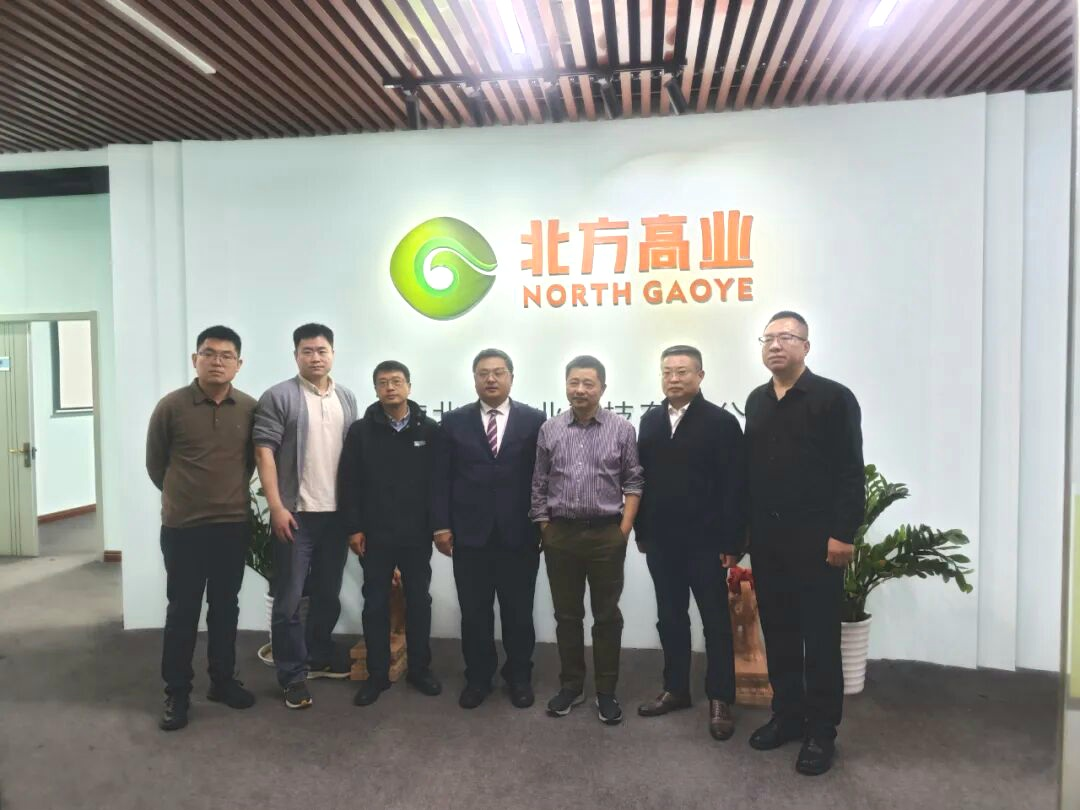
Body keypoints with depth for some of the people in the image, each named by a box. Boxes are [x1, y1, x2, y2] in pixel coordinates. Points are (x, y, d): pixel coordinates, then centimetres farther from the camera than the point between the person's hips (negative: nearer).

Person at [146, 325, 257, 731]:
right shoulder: (171, 406, -8)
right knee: (182, 611, 7)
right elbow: (155, 464, 4)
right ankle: (177, 691, 21)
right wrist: (182, 496, 12)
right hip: (182, 528, -2)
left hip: (234, 526, 2)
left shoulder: (251, 409, -2)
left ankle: (223, 680, 29)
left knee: (225, 608, 14)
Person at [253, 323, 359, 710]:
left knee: (328, 594, 17)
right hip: (296, 513, -5)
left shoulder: (347, 398, 10)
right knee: (289, 599, 3)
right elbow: (264, 452, -10)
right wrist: (277, 508, -15)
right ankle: (293, 674, 16)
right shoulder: (278, 397, -6)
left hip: (337, 513, 5)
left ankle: (319, 656, 35)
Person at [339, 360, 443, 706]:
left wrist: (440, 524, -3)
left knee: (419, 602, 11)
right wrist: (354, 528, -5)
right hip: (374, 535, 0)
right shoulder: (361, 431, 0)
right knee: (376, 604, 8)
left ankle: (419, 668, 26)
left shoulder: (429, 430, 0)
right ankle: (377, 674, 21)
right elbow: (350, 483, -1)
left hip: (417, 535, 0)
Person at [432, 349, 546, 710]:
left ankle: (519, 677, 29)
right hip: (469, 533, 1)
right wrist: (441, 525, -2)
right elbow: (442, 477, 4)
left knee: (518, 611, 10)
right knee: (474, 612, 10)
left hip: (519, 534, 0)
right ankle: (478, 677, 27)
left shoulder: (534, 420, 2)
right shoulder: (454, 421, 5)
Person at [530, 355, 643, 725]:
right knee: (566, 614, 12)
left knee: (607, 615, 8)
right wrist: (544, 527, 3)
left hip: (607, 535, -2)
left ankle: (606, 691, 22)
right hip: (560, 535, 2)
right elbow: (539, 484, 6)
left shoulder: (621, 429, -3)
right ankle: (570, 686, 27)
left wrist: (625, 528, -6)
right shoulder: (549, 430, 2)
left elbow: (633, 481, 0)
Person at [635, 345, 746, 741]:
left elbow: (735, 486, -10)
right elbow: (641, 477, 9)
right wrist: (641, 531, 7)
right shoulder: (650, 421, 9)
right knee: (670, 618, 14)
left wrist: (731, 542, -14)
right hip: (661, 541, 5)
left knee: (716, 622, 8)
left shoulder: (721, 422, -7)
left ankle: (720, 700, 19)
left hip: (705, 541, -5)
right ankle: (675, 689, 29)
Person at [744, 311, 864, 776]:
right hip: (766, 536, 5)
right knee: (778, 632, 13)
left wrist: (843, 534, -15)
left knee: (820, 637, 4)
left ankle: (821, 731, 17)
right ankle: (787, 715, 27)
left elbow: (851, 473, -10)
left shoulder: (834, 398, -6)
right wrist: (745, 527, 10)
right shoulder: (756, 401, 11)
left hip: (815, 537, -5)